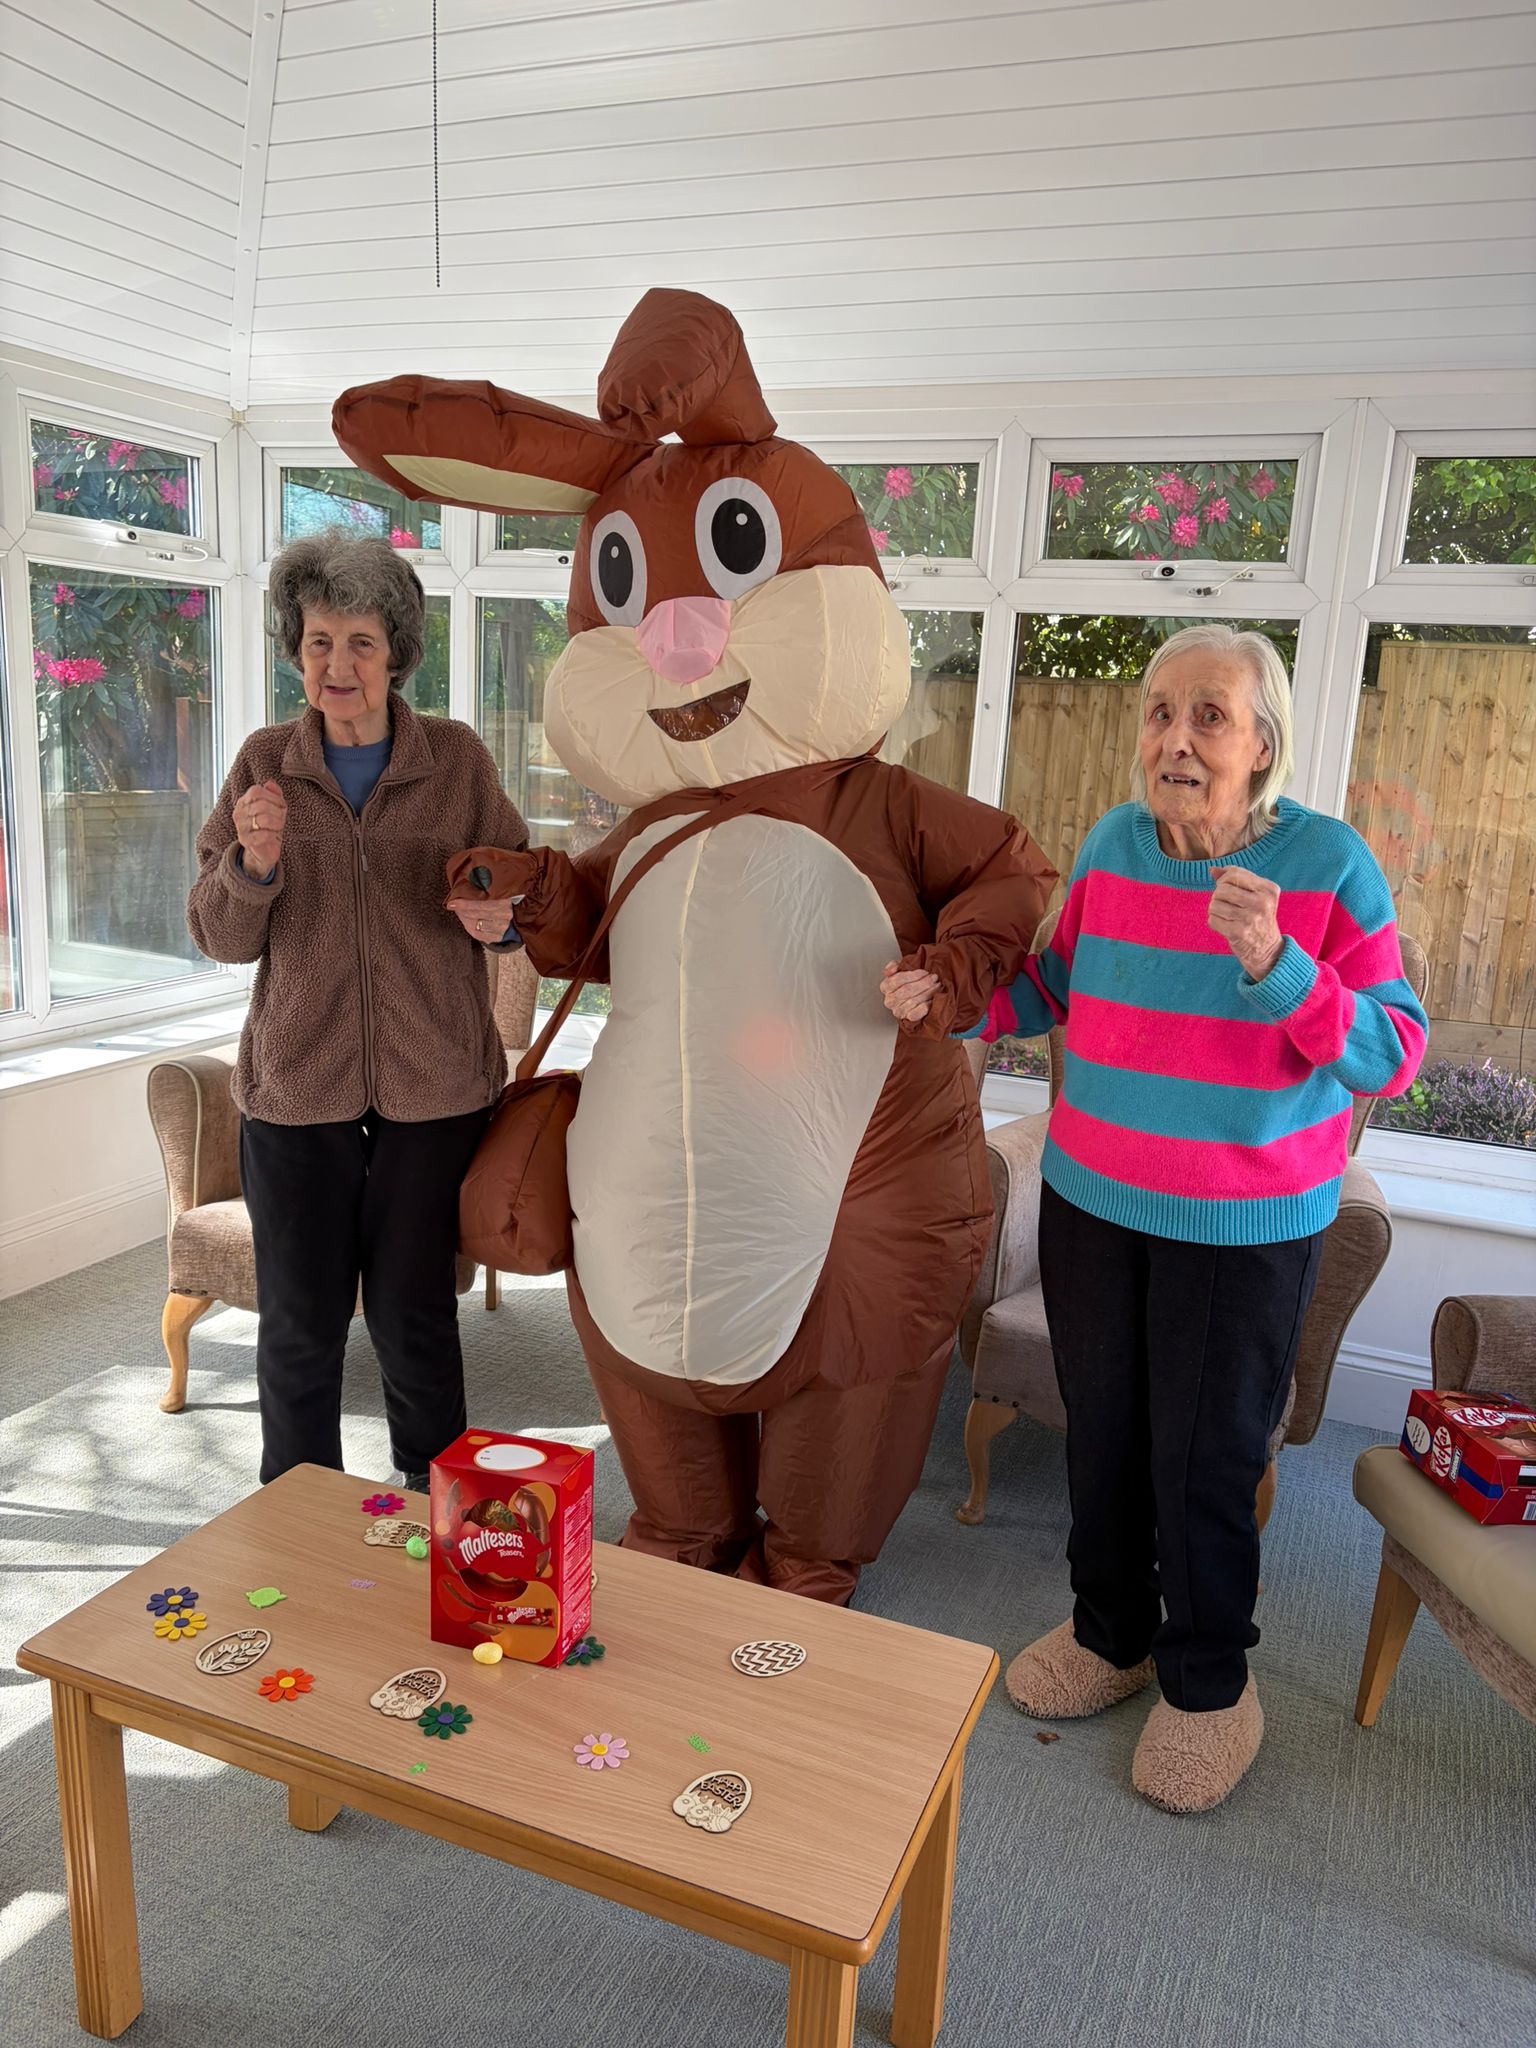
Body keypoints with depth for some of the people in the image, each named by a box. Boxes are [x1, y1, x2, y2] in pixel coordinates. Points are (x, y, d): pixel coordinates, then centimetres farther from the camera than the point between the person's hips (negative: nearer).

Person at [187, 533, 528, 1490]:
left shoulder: (458, 757, 1)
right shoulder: (265, 762, 3)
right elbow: (220, 936, 3)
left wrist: (500, 918, -16)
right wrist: (254, 865, -18)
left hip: (434, 1085, -1)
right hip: (296, 1085, 1)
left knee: (415, 1314, 9)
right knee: (300, 1322, 9)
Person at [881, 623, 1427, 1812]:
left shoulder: (1327, 861, -13)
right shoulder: (1114, 844, -1)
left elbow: (1392, 1053, -15)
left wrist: (1277, 968, -31)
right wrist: (956, 999, -5)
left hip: (1244, 1224, -4)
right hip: (1090, 1199, 4)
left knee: (1204, 1457, 7)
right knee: (1102, 1429, 17)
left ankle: (1209, 1681, 33)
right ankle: (1111, 1632, 41)